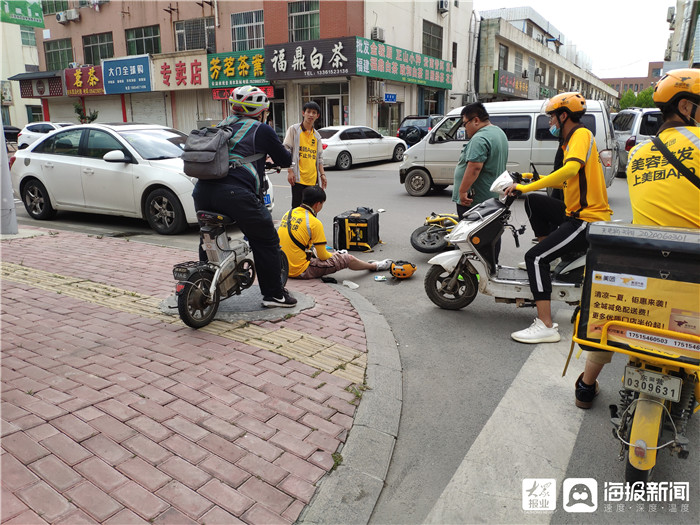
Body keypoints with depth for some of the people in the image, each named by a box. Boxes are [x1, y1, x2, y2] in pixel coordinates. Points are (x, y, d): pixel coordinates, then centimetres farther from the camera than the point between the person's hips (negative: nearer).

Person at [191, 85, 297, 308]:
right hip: (235, 193, -6)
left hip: (202, 190, 7)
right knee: (265, 241, 7)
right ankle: (273, 294, 12)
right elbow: (285, 160, 12)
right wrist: (283, 154, 36)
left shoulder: (221, 125, 24)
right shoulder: (262, 130, 7)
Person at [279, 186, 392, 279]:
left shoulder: (289, 213, 6)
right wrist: (332, 255, 12)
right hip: (300, 271, -7)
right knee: (347, 259, 5)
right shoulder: (314, 223, -17)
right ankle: (374, 266, 27)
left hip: (282, 268, 8)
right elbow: (322, 256, -11)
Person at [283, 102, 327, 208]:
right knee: (297, 207, -5)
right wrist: (290, 171, -11)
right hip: (299, 178, -5)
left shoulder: (317, 135, 17)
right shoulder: (294, 129, 2)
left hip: (313, 179, 5)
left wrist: (322, 174, 9)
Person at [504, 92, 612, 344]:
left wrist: (526, 187, -30)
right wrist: (537, 179, 19)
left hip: (587, 219, -10)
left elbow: (571, 169, -32)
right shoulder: (573, 138, 19)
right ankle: (545, 245, 27)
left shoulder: (581, 135, -11)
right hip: (577, 212, 10)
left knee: (535, 258, -17)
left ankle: (546, 326, -18)